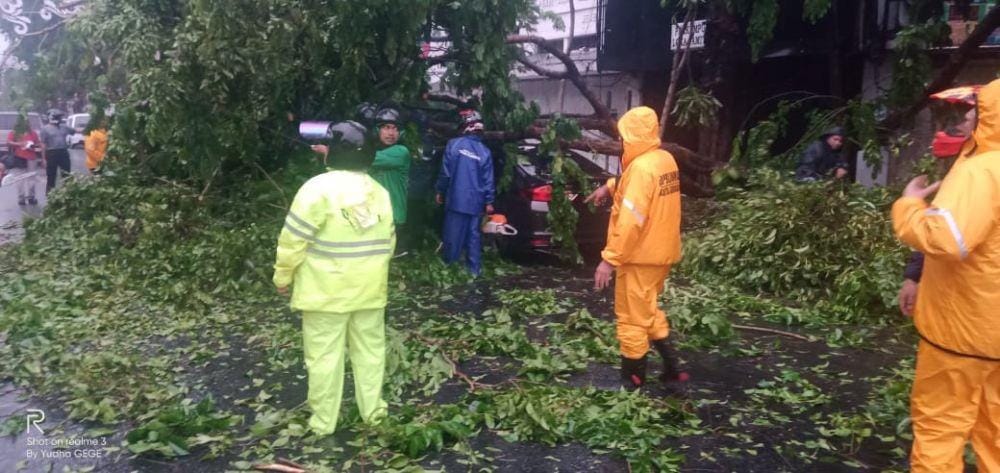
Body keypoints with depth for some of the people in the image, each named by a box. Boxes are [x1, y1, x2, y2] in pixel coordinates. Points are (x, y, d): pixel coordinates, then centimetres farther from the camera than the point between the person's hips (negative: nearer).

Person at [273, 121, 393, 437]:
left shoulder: (318, 187, -15)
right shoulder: (380, 192, 5)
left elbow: (294, 238, -13)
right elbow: (387, 242, 12)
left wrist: (283, 276, -1)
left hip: (327, 289, -5)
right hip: (369, 288, 5)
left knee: (325, 354, 4)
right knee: (369, 349, 15)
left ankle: (323, 421, 13)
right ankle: (372, 410, 26)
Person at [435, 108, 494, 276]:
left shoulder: (454, 144, -8)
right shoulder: (485, 151, 0)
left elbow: (445, 172, -6)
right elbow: (488, 179, 1)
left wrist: (440, 191, 6)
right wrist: (489, 201, 7)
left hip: (456, 198, -2)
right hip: (476, 201, 2)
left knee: (453, 233, 8)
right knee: (473, 234, 10)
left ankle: (449, 264, 18)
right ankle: (474, 269, 11)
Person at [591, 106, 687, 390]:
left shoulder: (641, 167, -22)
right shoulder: (666, 159, 6)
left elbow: (630, 221, -27)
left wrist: (609, 259, -25)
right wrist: (611, 185, 27)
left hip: (640, 255, -9)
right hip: (660, 251, 9)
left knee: (632, 318, 4)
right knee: (647, 311, 24)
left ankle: (633, 380, 15)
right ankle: (671, 367, 26)